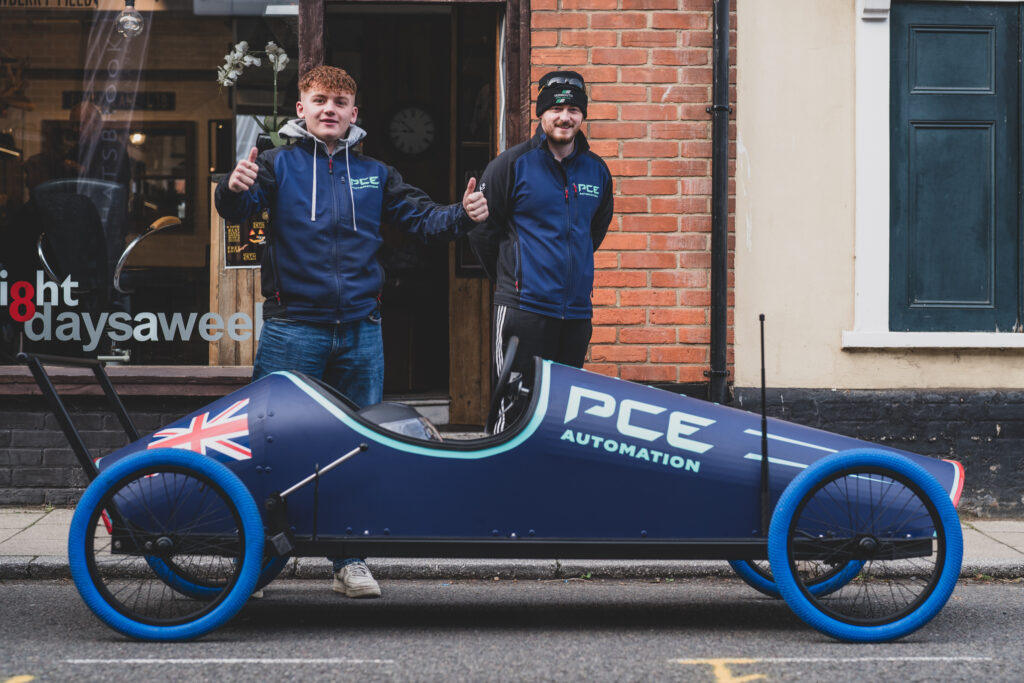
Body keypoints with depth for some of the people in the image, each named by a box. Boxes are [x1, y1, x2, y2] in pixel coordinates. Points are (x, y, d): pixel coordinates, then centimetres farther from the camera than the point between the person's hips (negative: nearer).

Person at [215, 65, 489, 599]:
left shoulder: (373, 174, 14)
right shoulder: (279, 164, 3)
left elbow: (421, 217, 12)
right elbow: (237, 209, -11)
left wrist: (461, 216, -7)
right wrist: (234, 189, -34)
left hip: (359, 330, 4)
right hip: (292, 328, -3)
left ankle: (350, 560, 17)